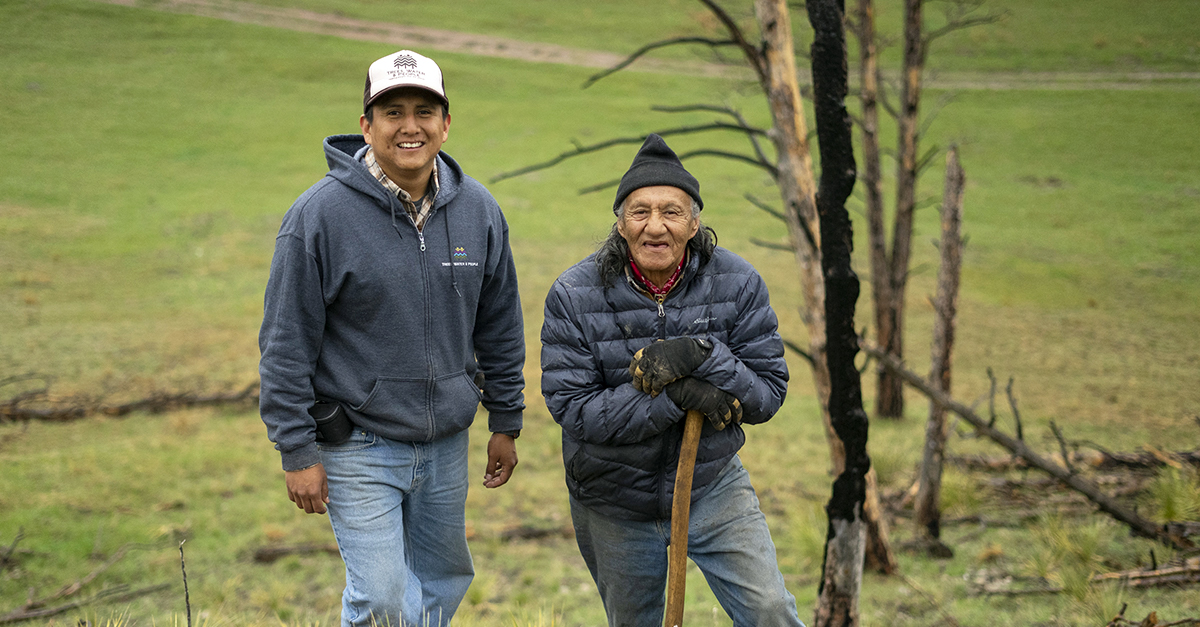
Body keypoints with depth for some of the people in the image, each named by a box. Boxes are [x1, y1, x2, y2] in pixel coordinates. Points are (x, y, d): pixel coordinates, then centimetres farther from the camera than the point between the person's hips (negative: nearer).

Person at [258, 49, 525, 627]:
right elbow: (286, 345, -10)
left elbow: (500, 326, 12)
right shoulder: (319, 215, -13)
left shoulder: (478, 210, 1)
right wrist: (297, 452, -11)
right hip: (358, 445, -5)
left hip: (447, 443, 5)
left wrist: (506, 422, 13)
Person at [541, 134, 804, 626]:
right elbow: (572, 408, -21)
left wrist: (700, 356, -31)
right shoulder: (574, 295, -16)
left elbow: (769, 392, -12)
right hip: (614, 502, 0)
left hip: (711, 484, 0)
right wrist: (677, 396, -32)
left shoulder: (737, 283, -12)